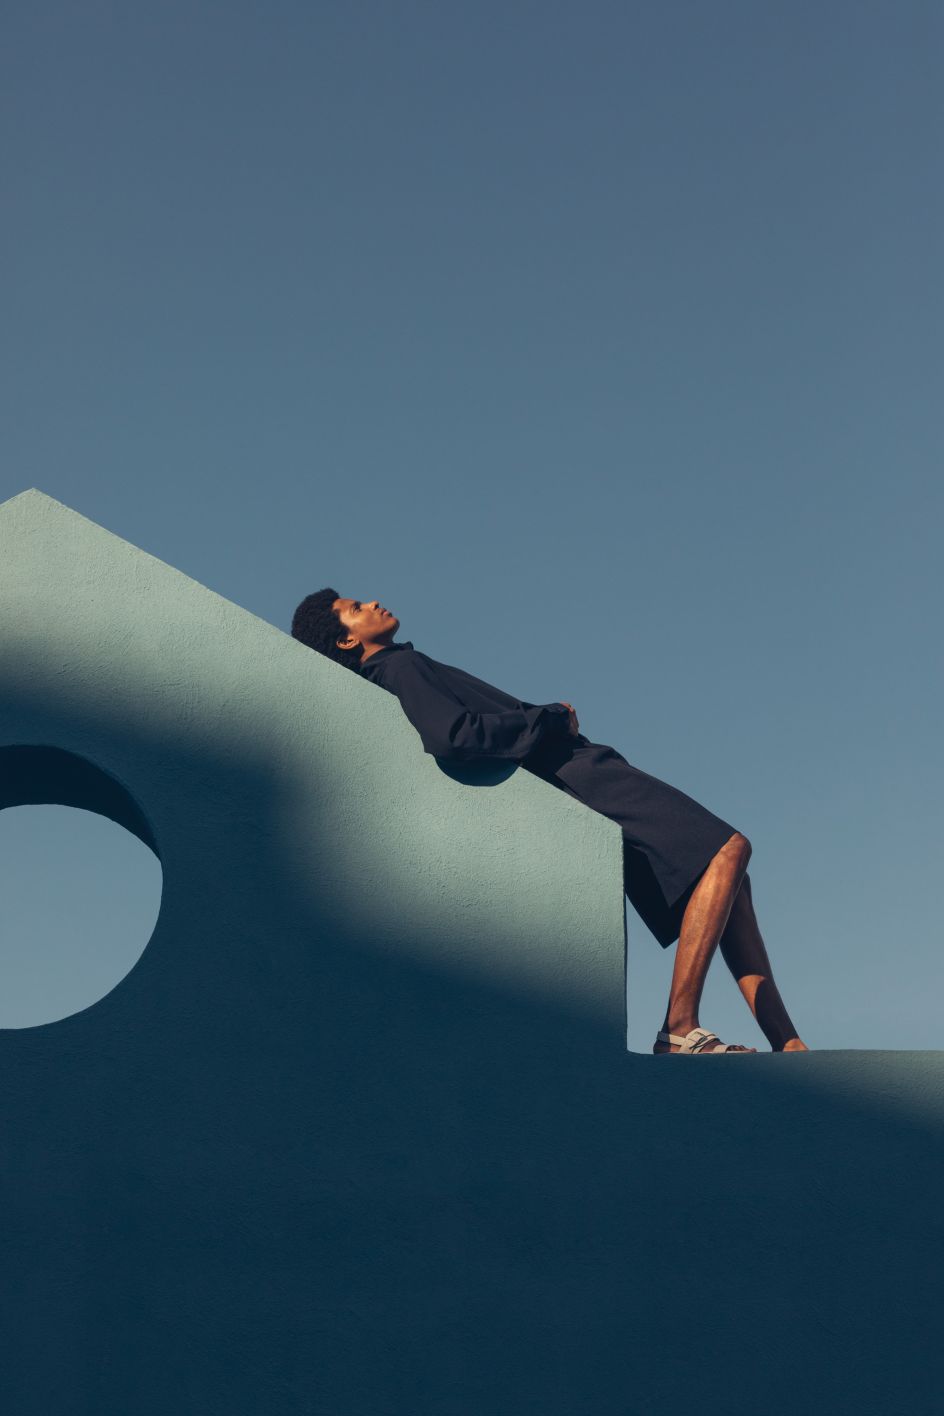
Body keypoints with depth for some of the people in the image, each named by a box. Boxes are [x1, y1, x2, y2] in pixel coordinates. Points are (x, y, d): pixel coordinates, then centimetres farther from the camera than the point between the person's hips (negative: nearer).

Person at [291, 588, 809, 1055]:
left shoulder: (406, 670, 21)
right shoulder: (398, 667, -8)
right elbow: (456, 736, -24)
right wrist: (554, 719, -13)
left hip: (586, 770, 10)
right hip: (577, 776, -10)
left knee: (728, 878, 9)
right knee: (728, 849, -20)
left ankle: (786, 1042, 3)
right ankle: (680, 1029, -20)